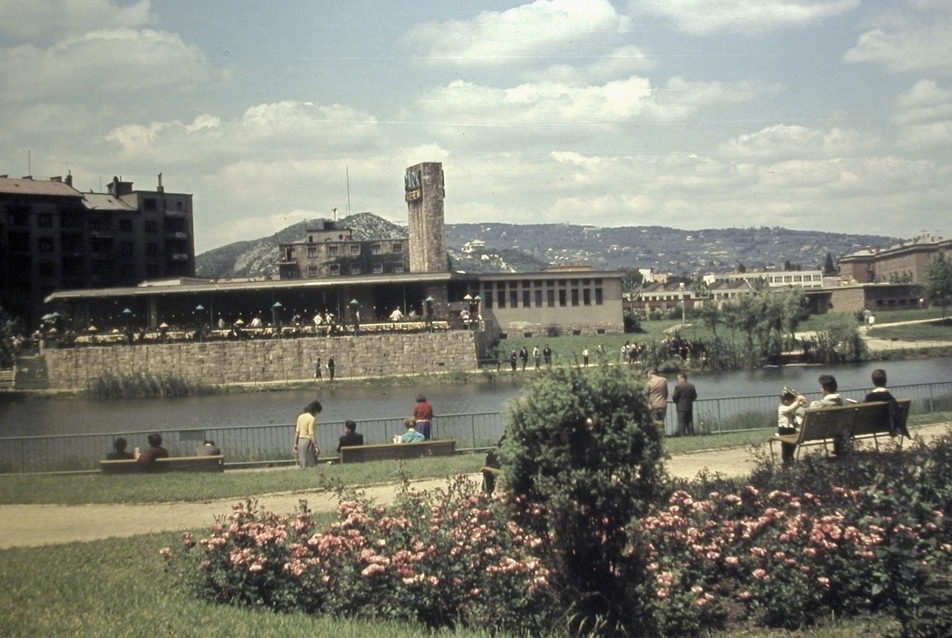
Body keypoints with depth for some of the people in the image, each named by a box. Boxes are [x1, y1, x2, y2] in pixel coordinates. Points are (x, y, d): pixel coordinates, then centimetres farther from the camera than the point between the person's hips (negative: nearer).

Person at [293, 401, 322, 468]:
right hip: (308, 442, -7)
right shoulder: (312, 419, -14)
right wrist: (316, 446, -17)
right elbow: (311, 434, -18)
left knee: (303, 465, 12)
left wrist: (295, 444, 14)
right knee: (310, 465, -3)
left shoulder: (300, 417, 8)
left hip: (300, 441, 7)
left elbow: (297, 432, 9)